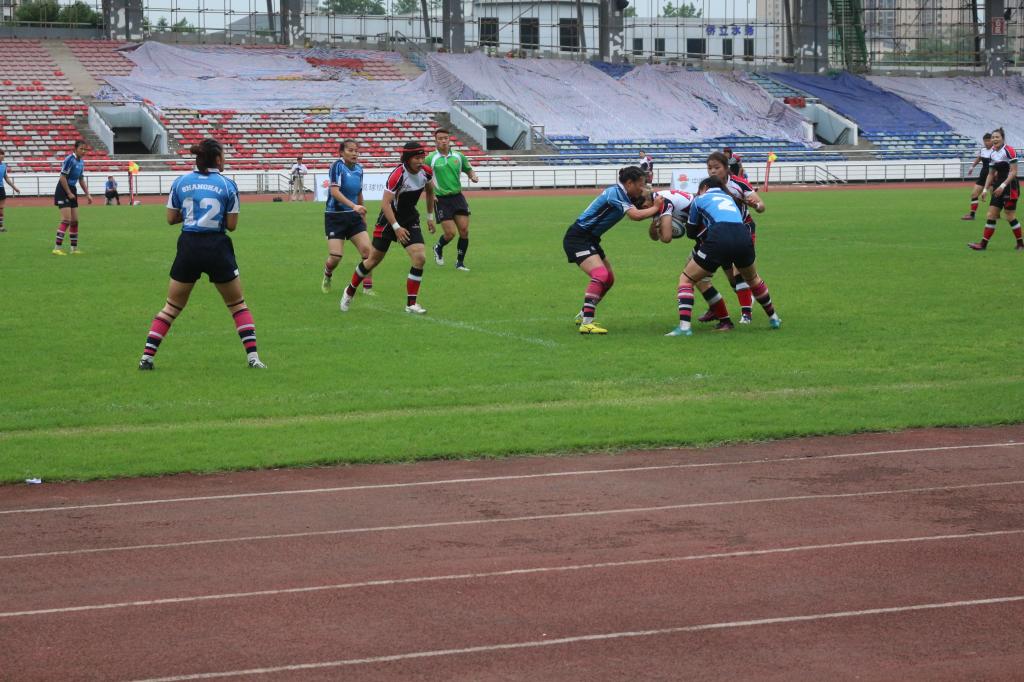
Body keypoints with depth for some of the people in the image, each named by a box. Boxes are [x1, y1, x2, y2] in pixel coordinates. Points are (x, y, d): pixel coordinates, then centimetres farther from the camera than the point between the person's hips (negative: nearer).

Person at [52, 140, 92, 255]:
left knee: (74, 221, 9)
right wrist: (69, 193, -16)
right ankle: (57, 248, -15)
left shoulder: (81, 162, 10)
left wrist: (87, 194, 15)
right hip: (63, 191, -9)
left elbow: (81, 180, 20)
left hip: (72, 191, 9)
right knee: (66, 220, -15)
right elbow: (63, 178, -19)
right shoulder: (70, 160, -17)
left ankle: (74, 248, 15)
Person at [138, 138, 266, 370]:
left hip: (188, 247, 2)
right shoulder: (227, 185, -3)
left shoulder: (180, 182, 3)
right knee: (238, 305, 13)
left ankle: (147, 356, 5)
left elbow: (171, 218, 7)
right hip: (218, 249, -2)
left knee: (171, 307, 13)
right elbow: (231, 225, -1)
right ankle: (252, 356, 3)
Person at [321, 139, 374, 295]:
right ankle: (327, 277, 24)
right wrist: (354, 206, -37)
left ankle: (368, 287, 0)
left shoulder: (359, 168, 6)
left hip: (354, 217, 5)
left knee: (367, 249, -10)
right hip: (335, 216, -5)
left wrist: (363, 215, 25)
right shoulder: (338, 166, -14)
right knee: (335, 256, -10)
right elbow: (334, 191, -26)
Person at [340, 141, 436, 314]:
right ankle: (350, 291, 31)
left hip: (410, 219, 5)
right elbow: (385, 204, -26)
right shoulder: (398, 175, -27)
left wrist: (430, 217, 18)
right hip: (389, 220, -5)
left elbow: (429, 191, 15)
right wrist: (396, 227, -28)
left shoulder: (426, 172, -7)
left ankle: (411, 303, -3)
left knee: (419, 258, -13)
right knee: (373, 260, 7)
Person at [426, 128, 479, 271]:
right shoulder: (430, 158, -4)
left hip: (458, 196, 3)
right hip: (441, 199, -3)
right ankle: (438, 248, 26)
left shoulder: (459, 156, 5)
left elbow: (469, 170, 19)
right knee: (450, 233, -9)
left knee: (464, 230, -5)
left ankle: (460, 262, 11)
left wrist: (473, 176, -4)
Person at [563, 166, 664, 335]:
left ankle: (583, 315, 27)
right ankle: (586, 323, -29)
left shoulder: (622, 194, 8)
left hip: (590, 239, 10)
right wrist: (655, 207, -15)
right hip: (577, 238, -10)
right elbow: (635, 215, -29)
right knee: (600, 275, -24)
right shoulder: (614, 193, -21)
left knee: (609, 278, 16)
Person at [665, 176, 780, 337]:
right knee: (752, 279, 34)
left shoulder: (700, 200, 21)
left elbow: (691, 232, 27)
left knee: (686, 279, 10)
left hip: (719, 239, -4)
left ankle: (684, 326, -8)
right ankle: (773, 318, 45)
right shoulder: (729, 197, 34)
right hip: (744, 236, 4)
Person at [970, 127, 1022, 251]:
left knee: (1010, 216, -4)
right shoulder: (993, 153, 11)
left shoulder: (1009, 151, -12)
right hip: (998, 187, 8)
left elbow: (1013, 172, -16)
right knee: (991, 216, 4)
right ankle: (983, 244, 4)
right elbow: (991, 174, 17)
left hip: (1010, 186, -8)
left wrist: (1003, 185, -22)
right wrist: (985, 189, 8)